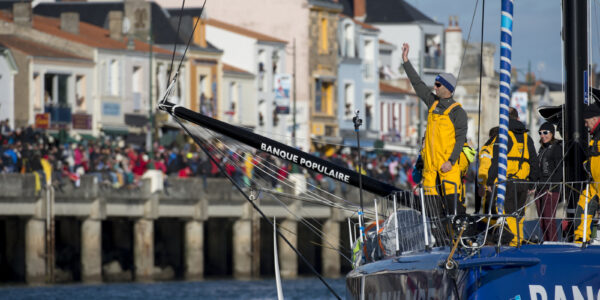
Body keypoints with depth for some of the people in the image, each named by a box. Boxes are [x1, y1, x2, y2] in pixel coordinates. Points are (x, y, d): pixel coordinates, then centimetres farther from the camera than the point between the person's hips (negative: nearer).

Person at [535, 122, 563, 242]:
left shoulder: (557, 148, -5)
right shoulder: (542, 149, 19)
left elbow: (560, 170, -10)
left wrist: (552, 187, -16)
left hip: (551, 190, -8)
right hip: (540, 189, 8)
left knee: (549, 218, -12)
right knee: (542, 220, 7)